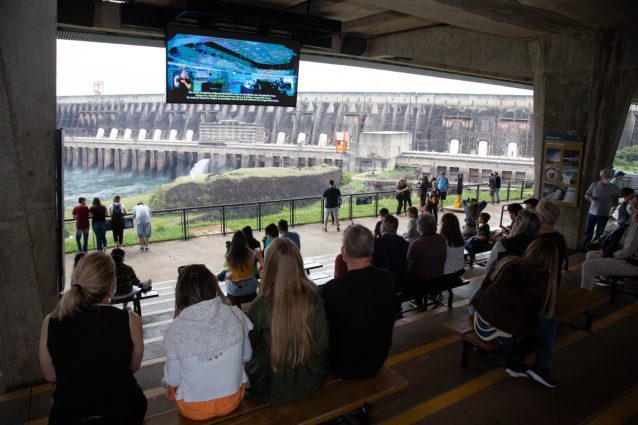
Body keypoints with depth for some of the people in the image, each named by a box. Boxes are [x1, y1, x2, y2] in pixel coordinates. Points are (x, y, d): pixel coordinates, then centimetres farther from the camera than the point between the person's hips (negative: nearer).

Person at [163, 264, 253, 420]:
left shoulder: (175, 329, -22)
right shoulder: (235, 315, -16)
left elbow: (173, 380, -12)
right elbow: (247, 356, 0)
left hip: (194, 409, -2)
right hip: (233, 400, 3)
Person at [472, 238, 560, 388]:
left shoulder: (507, 263, -3)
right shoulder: (546, 285, -11)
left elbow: (486, 285, 12)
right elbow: (546, 312, 8)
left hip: (480, 326, 4)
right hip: (504, 337, -4)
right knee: (550, 320, 11)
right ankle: (540, 367, 18)